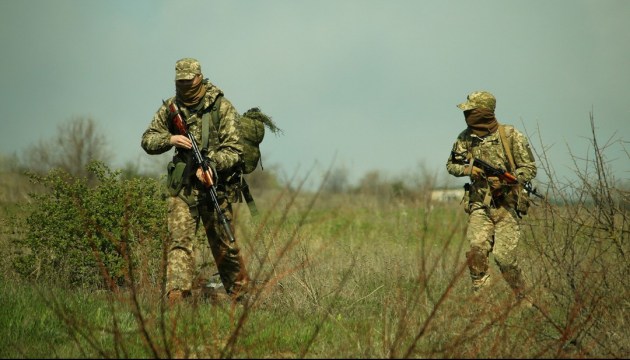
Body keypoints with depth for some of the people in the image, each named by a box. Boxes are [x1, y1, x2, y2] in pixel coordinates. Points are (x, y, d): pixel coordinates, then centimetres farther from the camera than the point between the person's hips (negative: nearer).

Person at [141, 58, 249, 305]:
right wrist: (170, 139, -11)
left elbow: (233, 150, -10)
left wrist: (210, 165, -27)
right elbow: (147, 141, 9)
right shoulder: (170, 108, 6)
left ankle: (240, 294, 27)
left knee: (224, 246, 8)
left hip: (215, 187, -2)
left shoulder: (222, 108, -7)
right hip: (182, 188, 2)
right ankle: (177, 297, -18)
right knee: (179, 241, -11)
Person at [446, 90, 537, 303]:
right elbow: (451, 165, 17)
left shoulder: (511, 136, -7)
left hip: (507, 206, -3)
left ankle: (523, 299, 10)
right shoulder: (465, 138, 4)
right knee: (477, 249, -18)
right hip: (480, 206, 3)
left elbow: (530, 168, -4)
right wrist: (467, 169, -6)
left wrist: (505, 180, -18)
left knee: (504, 256, -9)